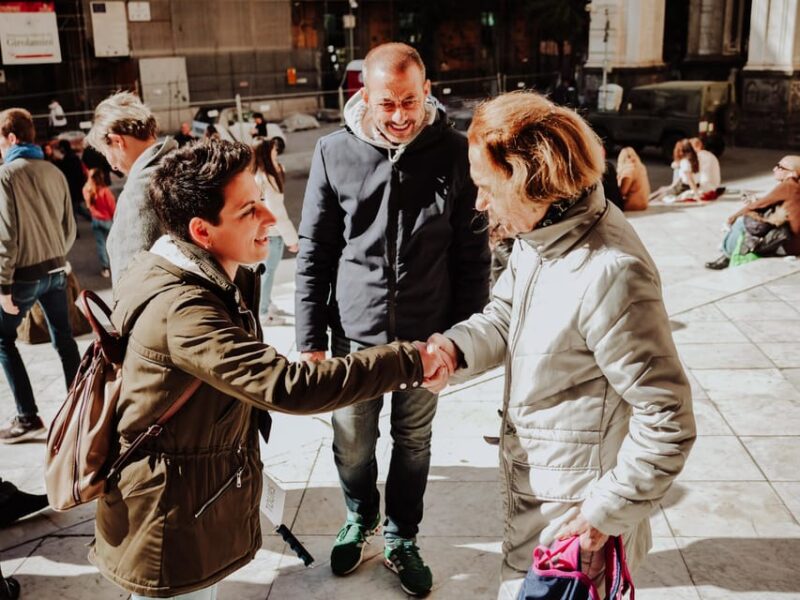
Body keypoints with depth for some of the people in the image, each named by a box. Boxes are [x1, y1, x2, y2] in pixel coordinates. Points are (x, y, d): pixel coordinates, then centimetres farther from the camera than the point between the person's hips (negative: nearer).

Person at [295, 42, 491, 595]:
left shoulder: (454, 153, -8)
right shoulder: (334, 154, -7)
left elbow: (473, 254, -1)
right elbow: (314, 254, -1)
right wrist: (311, 339, -2)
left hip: (426, 337, 0)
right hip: (355, 335, 1)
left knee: (414, 446, 16)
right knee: (352, 447, 15)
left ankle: (401, 538, 39)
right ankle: (360, 518, 45)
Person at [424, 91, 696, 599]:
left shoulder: (609, 274, -31)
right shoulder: (540, 233, -3)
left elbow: (668, 421, -26)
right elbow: (503, 316, 8)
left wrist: (605, 514, -19)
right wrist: (453, 348, -14)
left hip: (571, 513, -8)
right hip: (533, 483, 9)